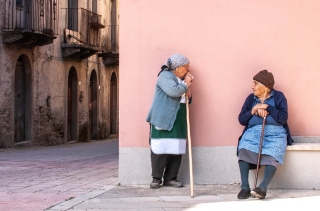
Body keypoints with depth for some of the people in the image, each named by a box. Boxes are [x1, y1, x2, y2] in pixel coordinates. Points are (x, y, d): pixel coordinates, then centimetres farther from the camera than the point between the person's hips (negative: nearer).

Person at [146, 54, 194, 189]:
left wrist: (189, 94, 7)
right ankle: (156, 178, -1)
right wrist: (186, 84, -8)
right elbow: (174, 91, -24)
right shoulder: (165, 76, -8)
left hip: (178, 121, 8)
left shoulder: (181, 79, 21)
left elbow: (185, 99, 29)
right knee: (160, 149, -9)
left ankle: (170, 178, 8)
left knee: (176, 150, 2)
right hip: (162, 119, -8)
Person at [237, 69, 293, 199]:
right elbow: (241, 120, 8)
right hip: (253, 131, 2)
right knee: (243, 149, -30)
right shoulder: (251, 98, 13)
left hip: (275, 132, -2)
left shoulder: (278, 96, 4)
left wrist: (267, 107, -11)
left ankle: (263, 187, -42)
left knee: (272, 154, -34)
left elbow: (283, 118, -7)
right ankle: (245, 187, -31)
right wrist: (253, 111, -8)